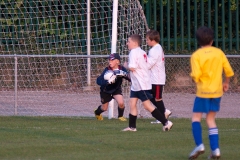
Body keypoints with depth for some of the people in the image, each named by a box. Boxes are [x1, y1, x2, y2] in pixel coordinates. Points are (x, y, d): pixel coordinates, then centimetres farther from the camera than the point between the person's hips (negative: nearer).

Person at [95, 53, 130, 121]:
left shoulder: (122, 69, -22)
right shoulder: (107, 70, -28)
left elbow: (130, 78, -27)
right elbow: (98, 81, -35)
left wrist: (125, 75, -48)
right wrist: (108, 81, -52)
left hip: (116, 89, 1)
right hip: (106, 90, -1)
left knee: (121, 103, -21)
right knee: (104, 108, 13)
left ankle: (120, 116, 11)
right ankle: (97, 113, 51)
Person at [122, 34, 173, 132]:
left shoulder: (134, 52, -15)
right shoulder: (142, 52, 14)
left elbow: (132, 67, -24)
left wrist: (126, 66, -3)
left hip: (142, 85, -10)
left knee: (147, 105, -8)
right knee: (132, 104, 8)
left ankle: (166, 122, -7)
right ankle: (132, 126, 10)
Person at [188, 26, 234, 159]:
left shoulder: (196, 56, -11)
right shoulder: (219, 52, 1)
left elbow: (196, 76, -18)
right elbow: (228, 71, 5)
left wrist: (193, 77, 6)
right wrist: (226, 82, 23)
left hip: (203, 91, -4)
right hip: (217, 91, 4)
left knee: (196, 117, 7)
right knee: (211, 119, 12)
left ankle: (199, 145, -11)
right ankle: (215, 149, 3)